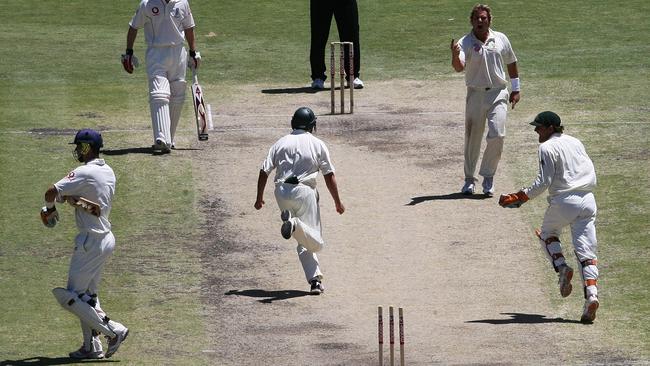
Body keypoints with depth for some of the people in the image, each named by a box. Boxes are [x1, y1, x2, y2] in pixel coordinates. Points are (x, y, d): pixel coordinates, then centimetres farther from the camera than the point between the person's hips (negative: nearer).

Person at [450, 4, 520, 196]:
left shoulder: (501, 39, 3)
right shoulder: (465, 43, -7)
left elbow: (511, 63, 16)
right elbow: (459, 67, -24)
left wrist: (515, 88, 16)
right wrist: (455, 56, -46)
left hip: (498, 94, 1)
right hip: (475, 94, -1)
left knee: (497, 135, -11)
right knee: (472, 138, 4)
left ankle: (488, 177, 4)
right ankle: (469, 180, 18)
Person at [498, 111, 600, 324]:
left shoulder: (547, 148, -4)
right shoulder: (575, 143, 17)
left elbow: (543, 182, -10)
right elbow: (592, 176, 19)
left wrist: (518, 198, -5)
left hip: (563, 202, -5)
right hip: (587, 201, 5)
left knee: (547, 234, 24)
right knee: (586, 251, 1)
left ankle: (561, 267, -1)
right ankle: (591, 294, -17)